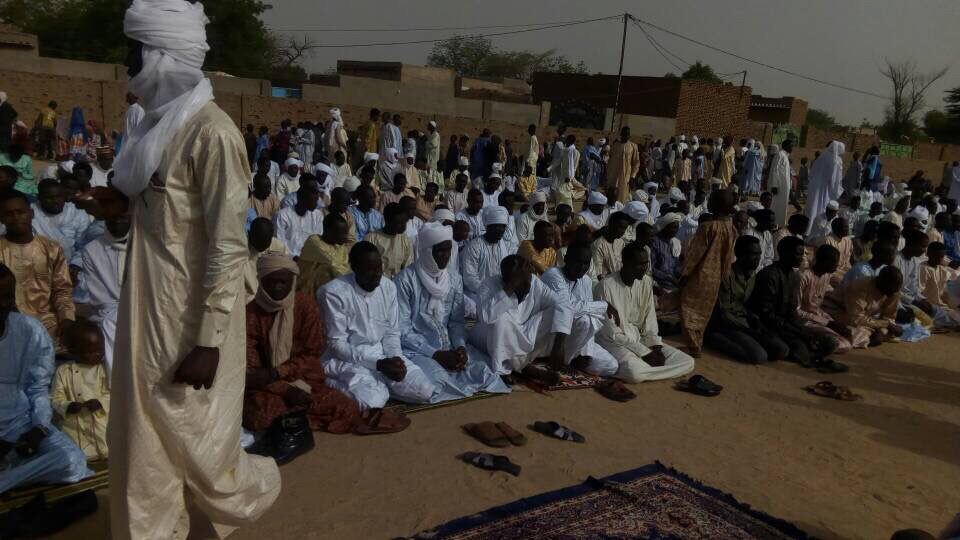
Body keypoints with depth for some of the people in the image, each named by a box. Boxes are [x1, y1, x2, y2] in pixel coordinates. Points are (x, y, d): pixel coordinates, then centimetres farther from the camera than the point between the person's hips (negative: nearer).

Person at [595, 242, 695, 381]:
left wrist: (656, 346, -11)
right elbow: (611, 333, -18)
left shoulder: (646, 282, 3)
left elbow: (650, 321, 7)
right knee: (634, 371, -40)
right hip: (613, 341, -8)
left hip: (638, 338, 8)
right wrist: (645, 353, -20)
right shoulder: (605, 286, -17)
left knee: (687, 362, -9)